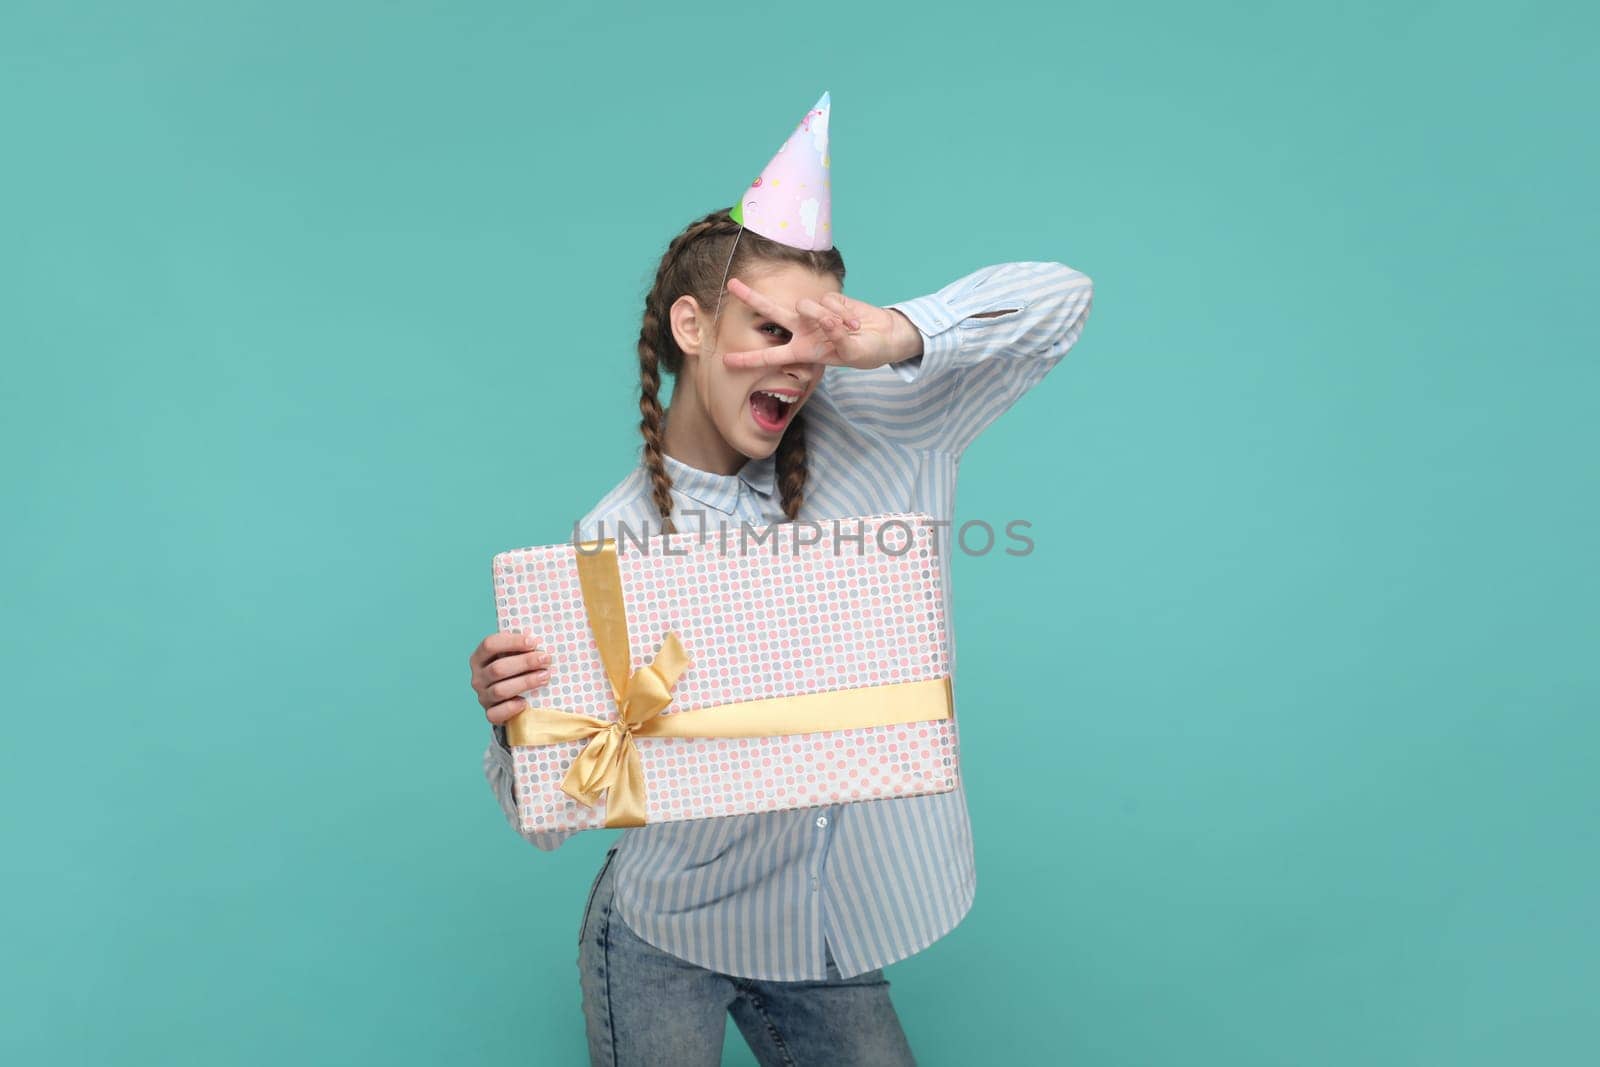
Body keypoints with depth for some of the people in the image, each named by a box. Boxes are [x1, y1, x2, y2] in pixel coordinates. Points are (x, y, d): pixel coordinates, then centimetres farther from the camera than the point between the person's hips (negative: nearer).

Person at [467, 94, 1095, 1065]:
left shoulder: (868, 432, -9)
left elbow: (1059, 298, -14)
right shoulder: (612, 537, -13)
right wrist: (515, 724, -34)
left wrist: (894, 336, -31)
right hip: (665, 936, -1)